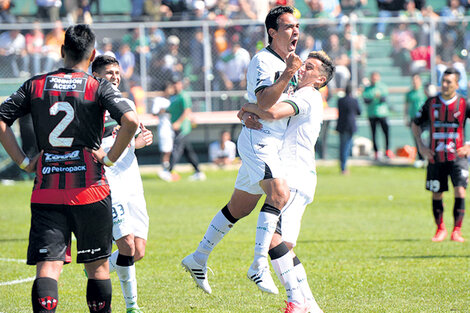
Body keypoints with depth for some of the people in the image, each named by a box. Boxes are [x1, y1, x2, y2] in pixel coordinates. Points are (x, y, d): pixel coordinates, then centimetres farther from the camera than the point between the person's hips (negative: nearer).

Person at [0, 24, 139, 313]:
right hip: (89, 191, -2)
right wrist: (110, 158, -5)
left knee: (47, 267, -4)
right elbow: (131, 121, -17)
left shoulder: (35, 85, 7)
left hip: (46, 192, 2)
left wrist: (24, 161, 6)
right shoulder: (99, 88, -2)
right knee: (98, 267, 11)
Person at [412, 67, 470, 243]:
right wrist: (421, 146, 5)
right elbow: (415, 124, 16)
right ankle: (440, 229, 23)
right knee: (436, 194, 7)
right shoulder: (431, 103, 3)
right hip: (435, 157, 2)